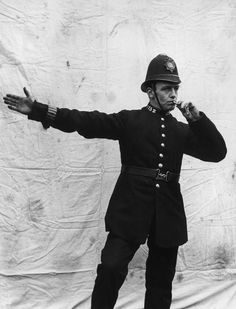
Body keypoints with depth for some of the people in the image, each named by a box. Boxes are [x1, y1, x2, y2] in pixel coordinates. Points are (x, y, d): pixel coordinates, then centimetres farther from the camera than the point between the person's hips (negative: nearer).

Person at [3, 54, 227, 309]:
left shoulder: (181, 130, 12)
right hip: (130, 209, -3)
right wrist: (37, 110, -15)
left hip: (168, 213, 3)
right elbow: (86, 121, -7)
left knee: (161, 280, 11)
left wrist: (196, 117, -7)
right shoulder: (129, 120, 3)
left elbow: (217, 152, 4)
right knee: (111, 268, -14)